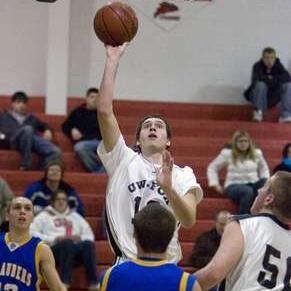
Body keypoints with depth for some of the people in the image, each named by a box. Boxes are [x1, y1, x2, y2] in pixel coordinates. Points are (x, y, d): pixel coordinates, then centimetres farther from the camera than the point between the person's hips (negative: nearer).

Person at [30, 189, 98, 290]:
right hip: (55, 248, -3)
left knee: (88, 244, -33)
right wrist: (53, 239, -8)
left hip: (76, 247, 3)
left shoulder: (75, 216, 30)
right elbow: (32, 232, 4)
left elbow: (89, 235, 23)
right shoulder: (44, 216, 20)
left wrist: (80, 237, -2)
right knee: (68, 243, -39)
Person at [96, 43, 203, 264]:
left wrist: (168, 189, -27)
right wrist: (113, 60, -8)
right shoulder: (124, 161, 5)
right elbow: (104, 111, -6)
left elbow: (189, 221, -10)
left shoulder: (182, 175, 7)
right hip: (126, 267, -1)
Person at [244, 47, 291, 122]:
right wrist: (274, 80, -25)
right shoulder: (258, 66, -14)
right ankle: (258, 112, -20)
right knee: (261, 84, -34)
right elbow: (256, 78, -34)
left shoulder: (278, 66, -6)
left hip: (273, 99, 3)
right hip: (257, 96, -3)